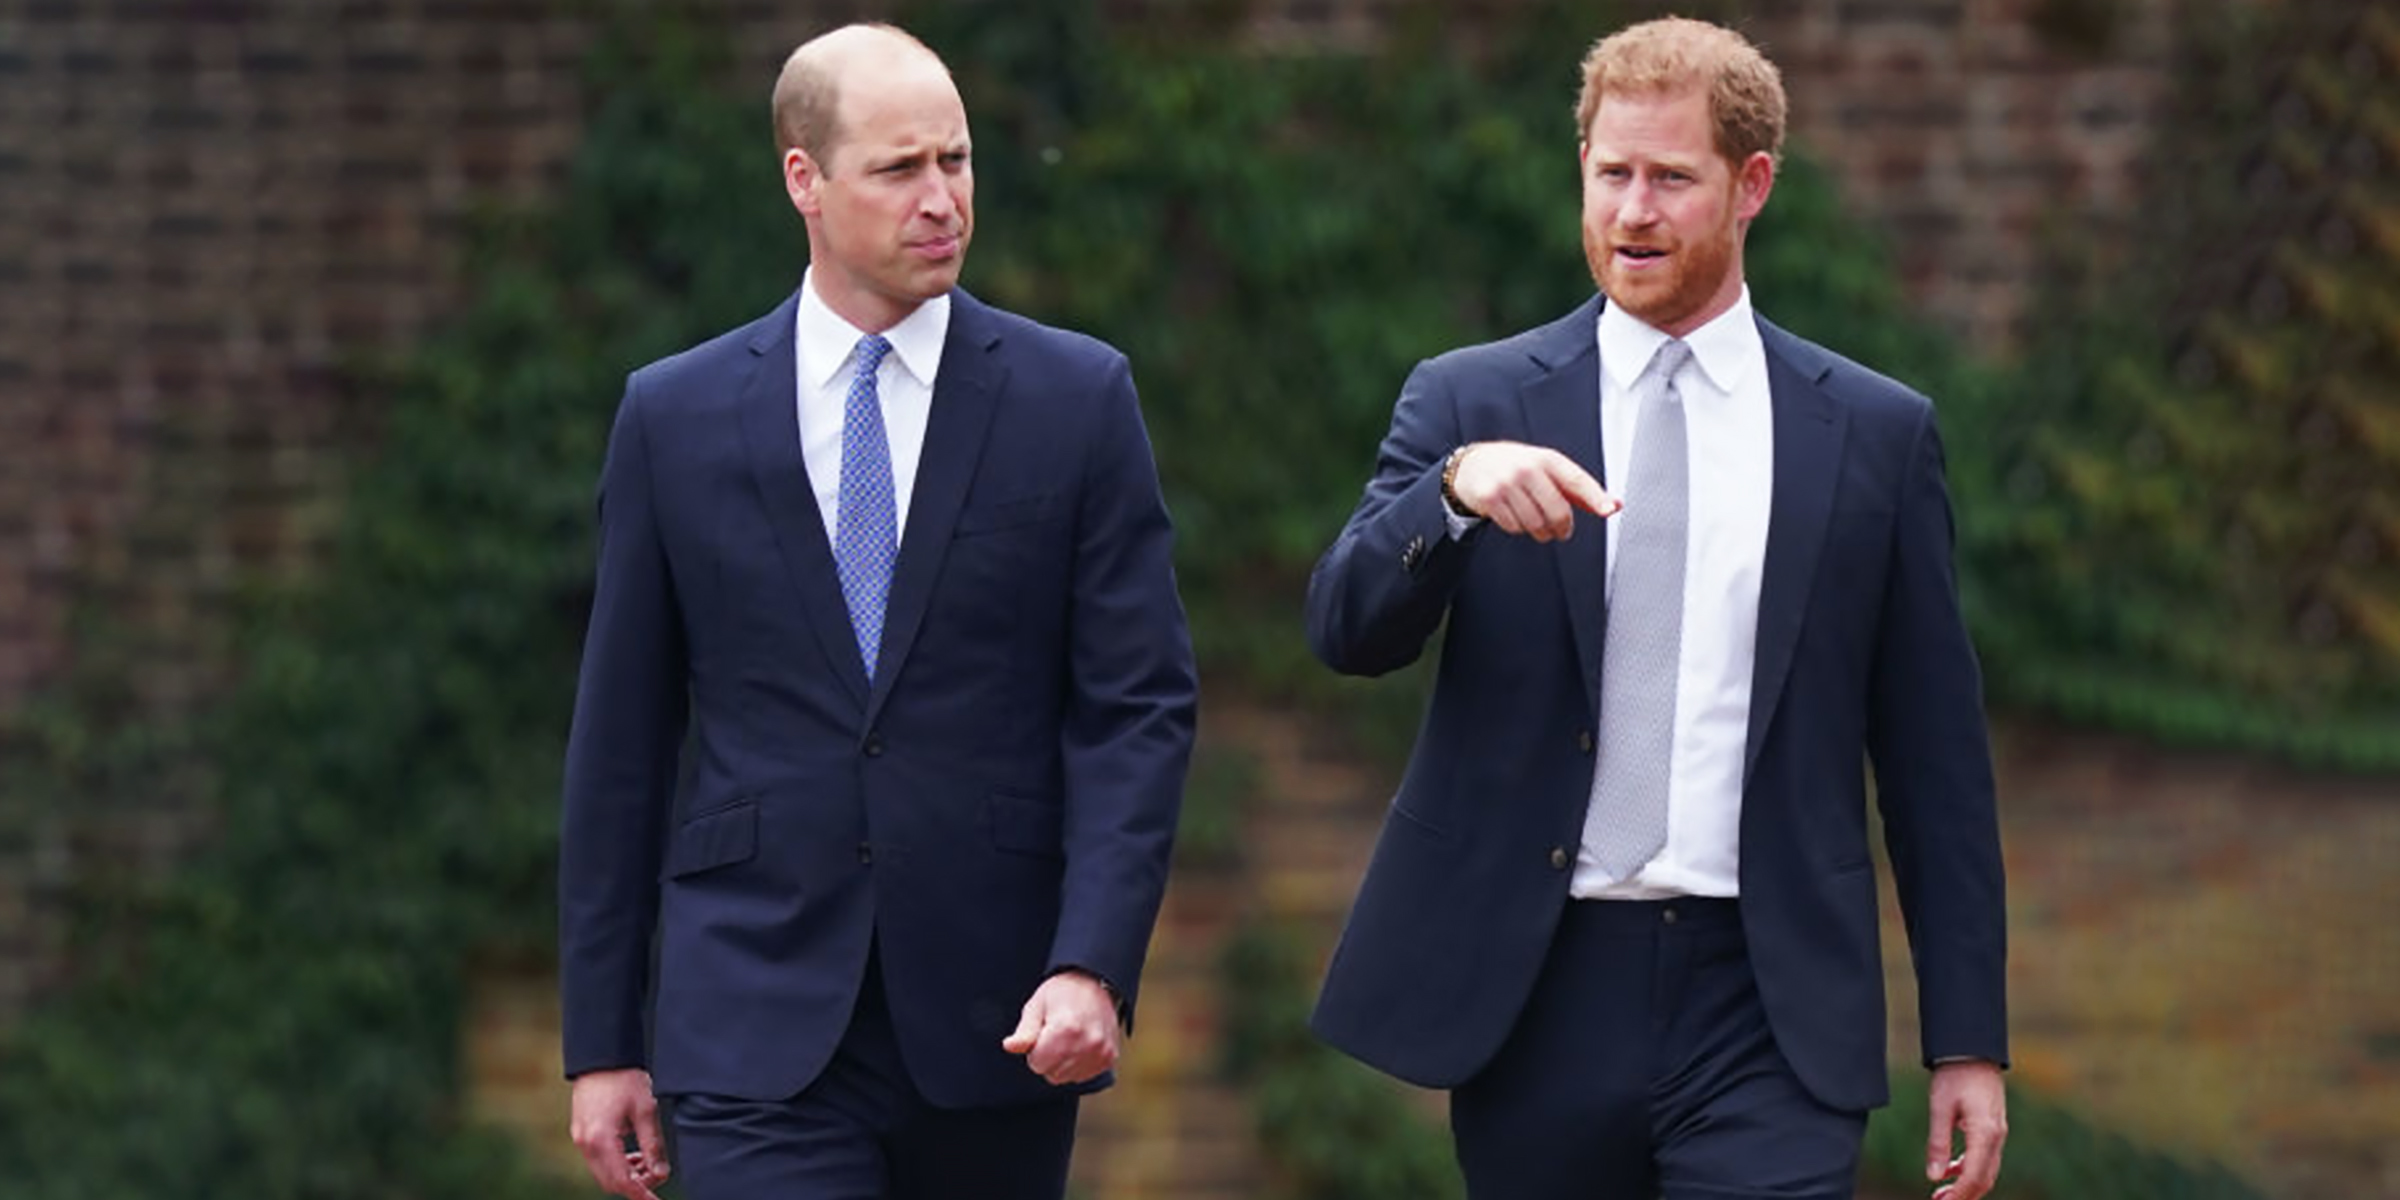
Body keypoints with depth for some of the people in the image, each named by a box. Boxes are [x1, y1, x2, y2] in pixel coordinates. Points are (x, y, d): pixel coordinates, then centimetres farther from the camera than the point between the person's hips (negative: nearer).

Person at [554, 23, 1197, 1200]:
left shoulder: (1077, 400, 3)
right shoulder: (674, 417, 5)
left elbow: (1138, 708, -1)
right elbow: (622, 740, 7)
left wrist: (1092, 967, -14)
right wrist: (601, 1041, 5)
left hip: (994, 1026, 1)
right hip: (760, 1025, -1)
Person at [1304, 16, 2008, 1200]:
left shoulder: (1875, 434, 6)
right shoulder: (1472, 403, 6)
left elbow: (1933, 759, 7)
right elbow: (1348, 632, -7)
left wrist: (1968, 1041, 4)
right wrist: (1454, 489, -27)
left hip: (1764, 1018, -1)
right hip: (1536, 999, 1)